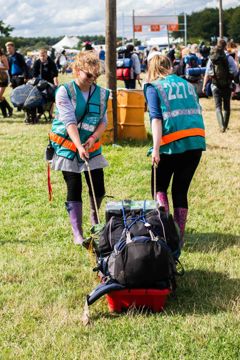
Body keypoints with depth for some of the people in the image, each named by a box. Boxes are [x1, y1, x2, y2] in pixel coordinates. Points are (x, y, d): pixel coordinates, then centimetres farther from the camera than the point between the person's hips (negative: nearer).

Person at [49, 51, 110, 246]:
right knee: (74, 191, -3)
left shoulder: (102, 93, 1)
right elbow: (69, 121, -20)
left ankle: (94, 217, 35)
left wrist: (92, 139, -19)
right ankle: (78, 234, 6)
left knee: (98, 190, 2)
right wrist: (79, 146, -32)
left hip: (92, 148, 3)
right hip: (67, 148, -3)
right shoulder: (64, 91, -11)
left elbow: (103, 121, 0)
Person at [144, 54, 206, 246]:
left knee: (160, 187, 13)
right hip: (196, 142, 4)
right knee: (181, 189, 13)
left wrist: (156, 149, -16)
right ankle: (179, 235, 14)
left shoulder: (154, 87, 2)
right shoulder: (187, 84, 17)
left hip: (171, 144, -4)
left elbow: (156, 118, -10)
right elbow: (197, 112, 17)